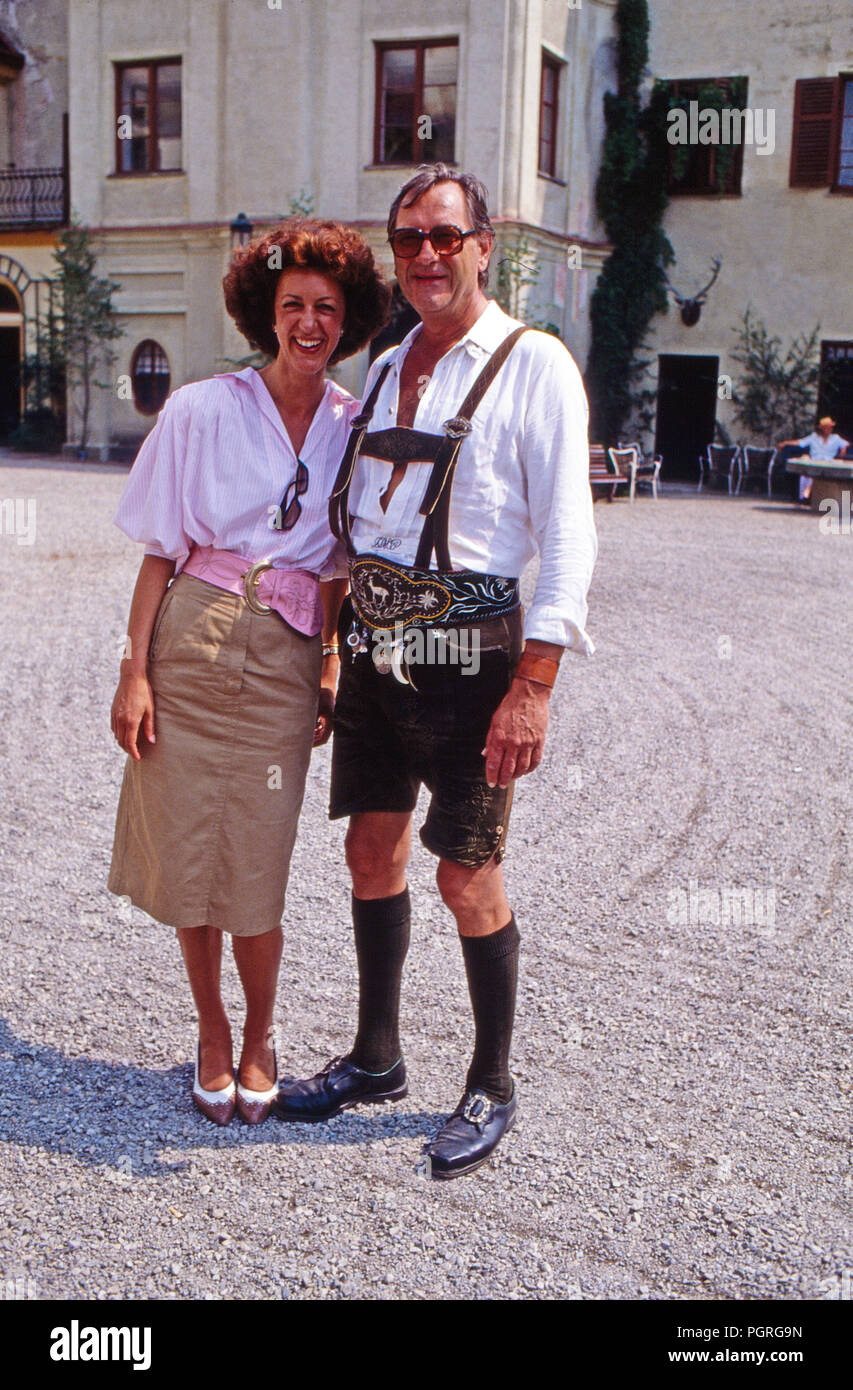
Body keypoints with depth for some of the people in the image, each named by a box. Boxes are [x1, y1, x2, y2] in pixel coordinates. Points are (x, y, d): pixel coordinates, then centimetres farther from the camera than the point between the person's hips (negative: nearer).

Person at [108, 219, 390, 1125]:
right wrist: (133, 669, -4)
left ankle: (259, 1041, 24)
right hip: (191, 643, 0)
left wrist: (333, 670, 6)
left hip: (284, 660, 1)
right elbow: (159, 551, 1)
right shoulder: (203, 410, 1)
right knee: (187, 855, 5)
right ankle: (211, 1034, 28)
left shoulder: (353, 429, 7)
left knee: (255, 874, 0)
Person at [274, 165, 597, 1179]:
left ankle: (491, 1088, 22)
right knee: (372, 854, 14)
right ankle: (375, 1058, 32)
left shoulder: (533, 365, -6)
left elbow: (567, 535, -11)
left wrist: (532, 687, -18)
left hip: (469, 652, -6)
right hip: (372, 644, 6)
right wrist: (333, 654, 15)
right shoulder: (384, 371, 14)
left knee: (467, 877, 1)